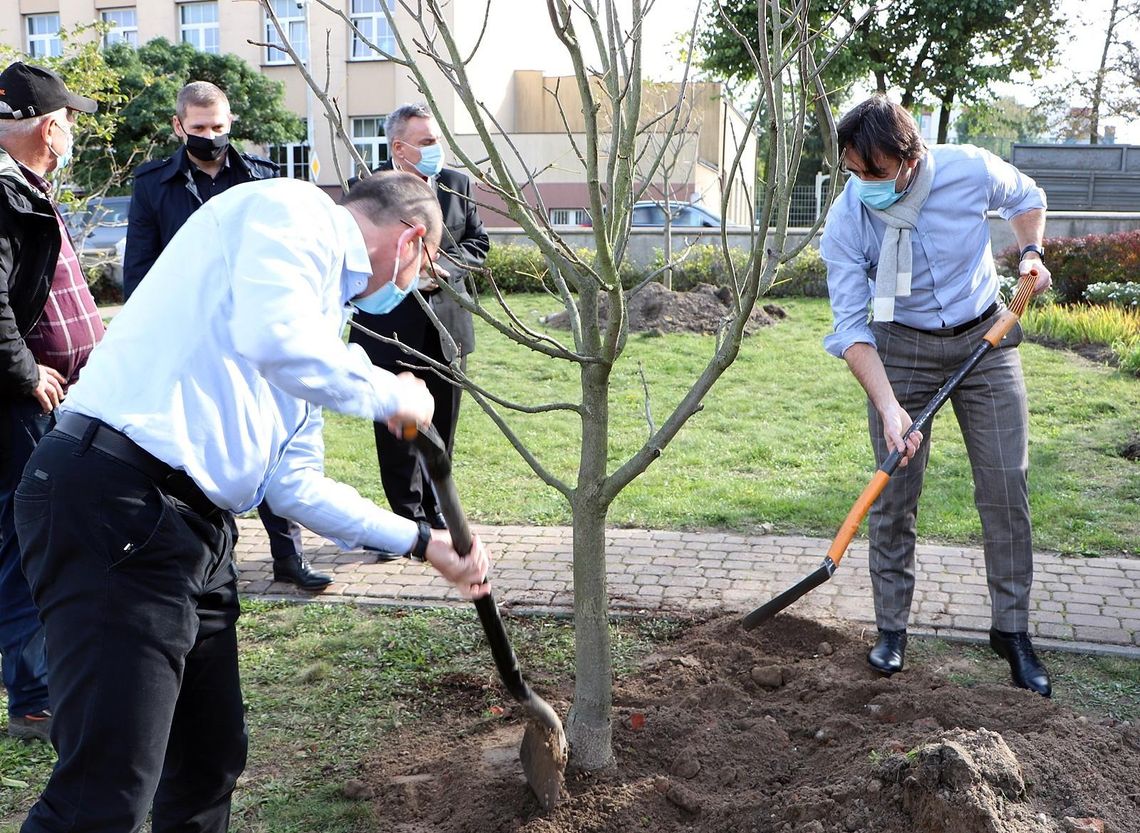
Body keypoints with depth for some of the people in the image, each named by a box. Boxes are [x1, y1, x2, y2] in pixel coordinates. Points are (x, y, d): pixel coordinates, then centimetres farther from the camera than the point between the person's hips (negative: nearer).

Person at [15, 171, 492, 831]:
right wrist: (392, 394, -7)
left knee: (213, 762, 18)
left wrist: (424, 543, 28)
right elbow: (274, 340, -24)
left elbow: (297, 484, 25)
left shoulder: (323, 314, 24)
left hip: (198, 526, 10)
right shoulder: (296, 210, -2)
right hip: (115, 502, -10)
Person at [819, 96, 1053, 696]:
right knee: (894, 492, -2)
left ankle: (1011, 629, 13)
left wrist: (1030, 252, -9)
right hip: (901, 348, -1)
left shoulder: (971, 170, -17)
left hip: (985, 337, 1)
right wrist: (888, 407, -32)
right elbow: (852, 328, -22)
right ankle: (891, 627, 13)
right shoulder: (846, 224, -21)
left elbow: (1025, 197, 8)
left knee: (1006, 485, 0)